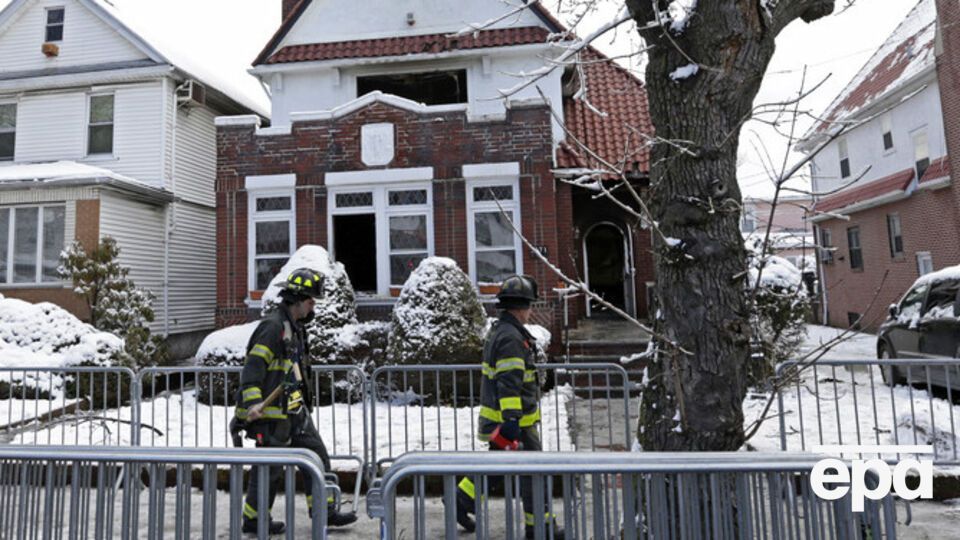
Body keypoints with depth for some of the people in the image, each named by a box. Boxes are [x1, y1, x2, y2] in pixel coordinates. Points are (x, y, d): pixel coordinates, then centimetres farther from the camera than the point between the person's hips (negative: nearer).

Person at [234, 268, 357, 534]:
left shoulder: (295, 327, 14)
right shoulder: (273, 326, -17)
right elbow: (253, 365, -23)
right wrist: (253, 402, -30)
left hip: (294, 409, 10)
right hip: (271, 411, -10)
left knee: (317, 455, 10)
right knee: (270, 466, 3)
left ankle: (323, 510, 20)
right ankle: (253, 519, 22)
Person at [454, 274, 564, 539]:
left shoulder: (498, 331, 14)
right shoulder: (511, 337, -20)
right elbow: (509, 382, -26)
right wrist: (512, 420, -27)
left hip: (499, 417, 10)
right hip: (515, 420, -10)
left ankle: (462, 500, 27)